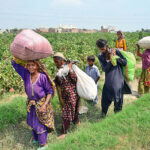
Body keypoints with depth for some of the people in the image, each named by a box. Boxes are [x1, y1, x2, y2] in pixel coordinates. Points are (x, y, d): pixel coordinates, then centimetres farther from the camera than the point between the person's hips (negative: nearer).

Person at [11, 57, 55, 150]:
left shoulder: (43, 77, -23)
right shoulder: (26, 74, -11)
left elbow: (50, 91, -15)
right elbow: (14, 63, -7)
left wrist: (45, 105, -21)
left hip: (42, 103, -5)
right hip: (31, 103, 5)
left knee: (40, 124, 7)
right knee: (33, 122, 22)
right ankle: (36, 139, 49)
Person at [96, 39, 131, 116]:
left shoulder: (116, 51, -9)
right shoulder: (100, 56, -2)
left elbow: (125, 63, -3)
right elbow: (104, 69, -9)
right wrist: (110, 60, -21)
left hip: (118, 80, -2)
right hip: (108, 81, 2)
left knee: (118, 99, 8)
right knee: (105, 99, 11)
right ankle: (103, 115, 34)